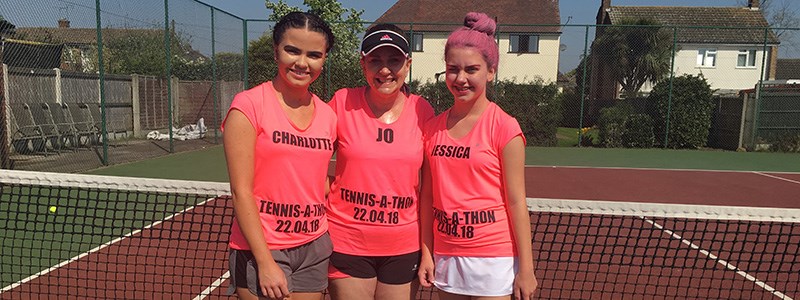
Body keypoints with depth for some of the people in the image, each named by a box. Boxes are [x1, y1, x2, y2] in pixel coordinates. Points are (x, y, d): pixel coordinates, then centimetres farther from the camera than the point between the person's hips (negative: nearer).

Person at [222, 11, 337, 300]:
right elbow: (241, 192, -13)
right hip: (260, 250, -4)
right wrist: (266, 262, -15)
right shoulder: (249, 105, -10)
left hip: (314, 248, 5)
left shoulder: (328, 115, 4)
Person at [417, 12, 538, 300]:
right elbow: (428, 196, 7)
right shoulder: (433, 127, 2)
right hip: (446, 255, 4)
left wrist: (526, 268, -8)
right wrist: (426, 252, 7)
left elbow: (516, 202, -9)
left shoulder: (504, 127, -10)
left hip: (492, 258, -4)